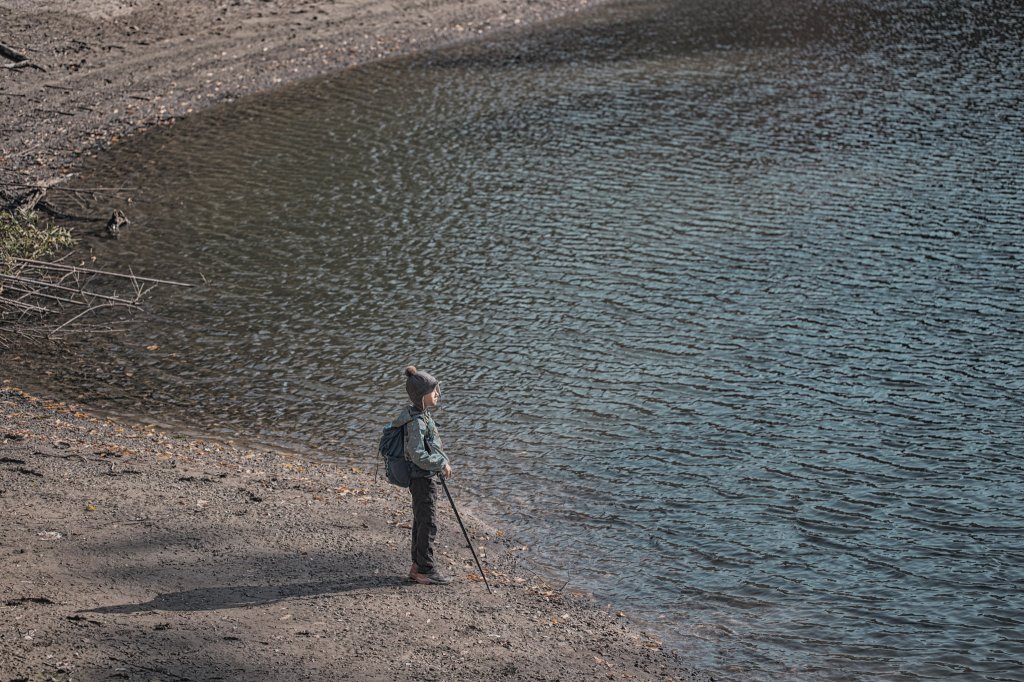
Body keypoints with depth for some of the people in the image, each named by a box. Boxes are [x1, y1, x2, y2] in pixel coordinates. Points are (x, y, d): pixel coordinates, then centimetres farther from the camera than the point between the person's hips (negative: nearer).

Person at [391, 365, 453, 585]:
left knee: (421, 523, 17)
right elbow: (417, 455, -27)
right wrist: (442, 464, -19)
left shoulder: (422, 415, 7)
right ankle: (426, 570, 6)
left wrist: (443, 461, 11)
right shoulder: (416, 422, -24)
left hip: (423, 477, 10)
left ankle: (418, 567, 26)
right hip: (422, 478, -10)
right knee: (428, 524, -2)